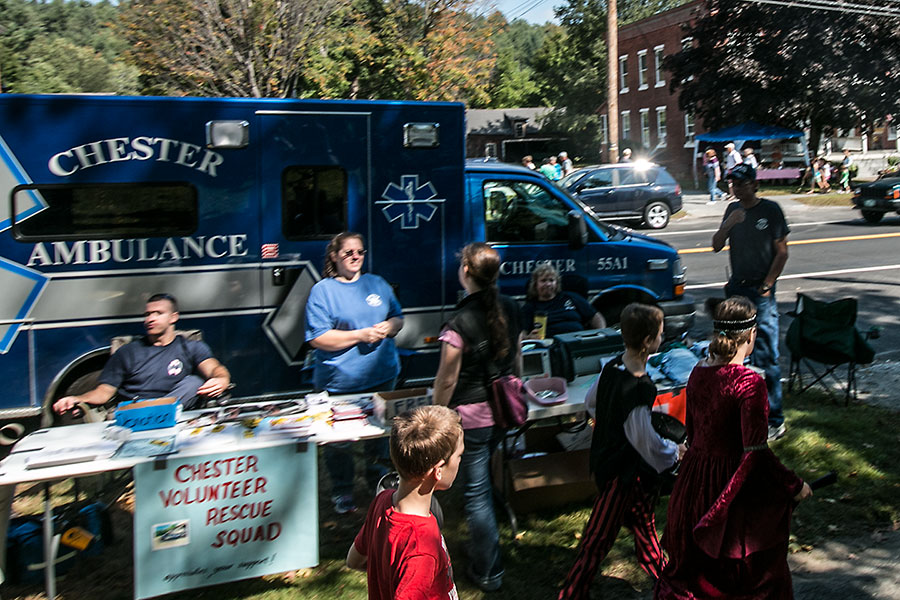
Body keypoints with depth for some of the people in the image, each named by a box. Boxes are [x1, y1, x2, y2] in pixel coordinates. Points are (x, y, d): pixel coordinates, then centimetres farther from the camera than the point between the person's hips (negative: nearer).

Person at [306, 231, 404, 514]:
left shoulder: (377, 284, 10)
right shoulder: (322, 290, -6)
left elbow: (398, 318, 19)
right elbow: (317, 338, -13)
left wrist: (390, 326, -5)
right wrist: (361, 335, -18)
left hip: (381, 376, 5)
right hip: (340, 382, -4)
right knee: (338, 438, 4)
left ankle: (378, 480, 39)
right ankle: (342, 491, 24)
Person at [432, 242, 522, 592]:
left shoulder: (460, 322, -23)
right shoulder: (510, 309, -3)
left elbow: (447, 380, -17)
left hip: (471, 418, -7)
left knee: (476, 493, 6)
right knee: (484, 481, 26)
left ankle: (488, 573, 18)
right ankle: (482, 548, 46)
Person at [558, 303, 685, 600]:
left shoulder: (611, 367, -6)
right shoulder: (639, 389, -32)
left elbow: (591, 397, 12)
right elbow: (646, 441, -25)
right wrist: (675, 451, -6)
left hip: (605, 459, 9)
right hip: (621, 472, -9)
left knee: (642, 515, 28)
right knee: (599, 536, 3)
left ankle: (657, 569, 49)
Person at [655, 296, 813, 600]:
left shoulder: (697, 373, -1)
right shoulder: (749, 383, -22)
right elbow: (756, 452, -22)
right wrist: (795, 486, -9)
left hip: (695, 482, 7)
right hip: (736, 492, -6)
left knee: (687, 571, 21)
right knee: (752, 575, 16)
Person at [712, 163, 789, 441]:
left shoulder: (770, 209, -4)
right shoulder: (733, 209, 12)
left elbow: (782, 253, -4)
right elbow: (716, 246, 7)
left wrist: (766, 286, -11)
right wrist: (729, 224, -11)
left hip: (760, 292, -6)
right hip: (736, 288, 6)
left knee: (765, 357, -7)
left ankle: (774, 420, 0)